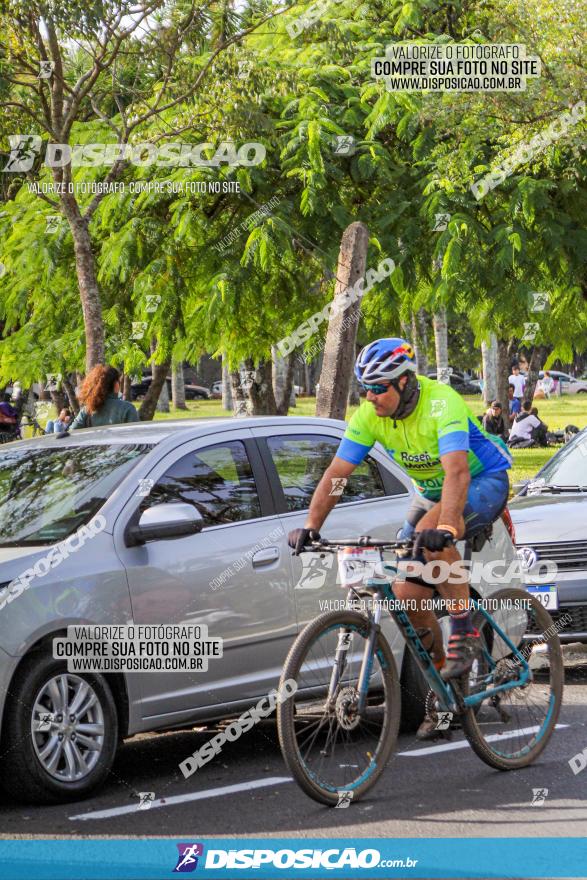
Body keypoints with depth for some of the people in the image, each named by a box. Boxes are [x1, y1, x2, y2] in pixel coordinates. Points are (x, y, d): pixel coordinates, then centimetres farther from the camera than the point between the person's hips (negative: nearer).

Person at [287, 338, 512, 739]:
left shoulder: (442, 404, -32)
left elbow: (457, 471, -44)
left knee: (430, 534, -38)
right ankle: (443, 685, 13)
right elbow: (337, 472, -15)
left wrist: (446, 527, -58)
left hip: (484, 483, -7)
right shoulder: (369, 415, -14)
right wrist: (311, 525, -27)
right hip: (431, 492, 7)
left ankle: (466, 632, -23)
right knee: (407, 593, -5)